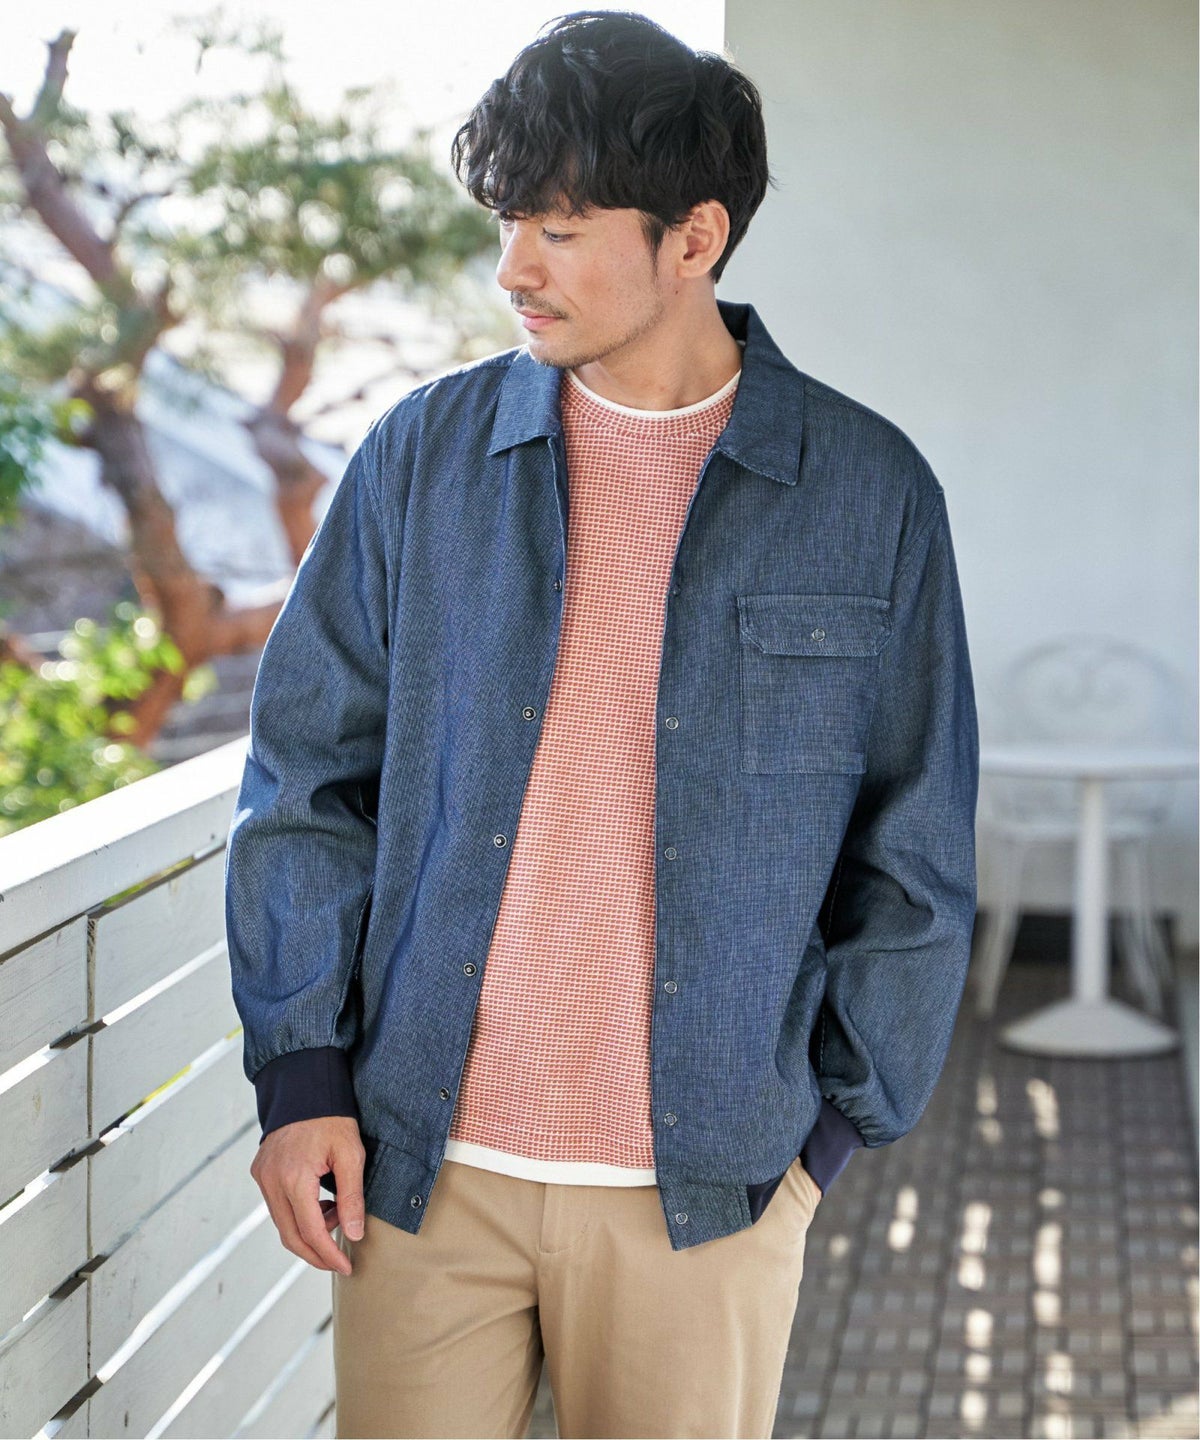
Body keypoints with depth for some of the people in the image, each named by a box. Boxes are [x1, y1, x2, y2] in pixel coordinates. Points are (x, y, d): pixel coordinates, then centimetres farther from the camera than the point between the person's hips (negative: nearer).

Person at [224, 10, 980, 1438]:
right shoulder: (424, 455, 2)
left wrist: (833, 1128, 2)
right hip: (421, 1159, 1)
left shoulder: (868, 493, -1)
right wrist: (299, 1073, -1)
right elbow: (308, 773, 5)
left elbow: (915, 858, 4)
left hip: (706, 1185, -1)